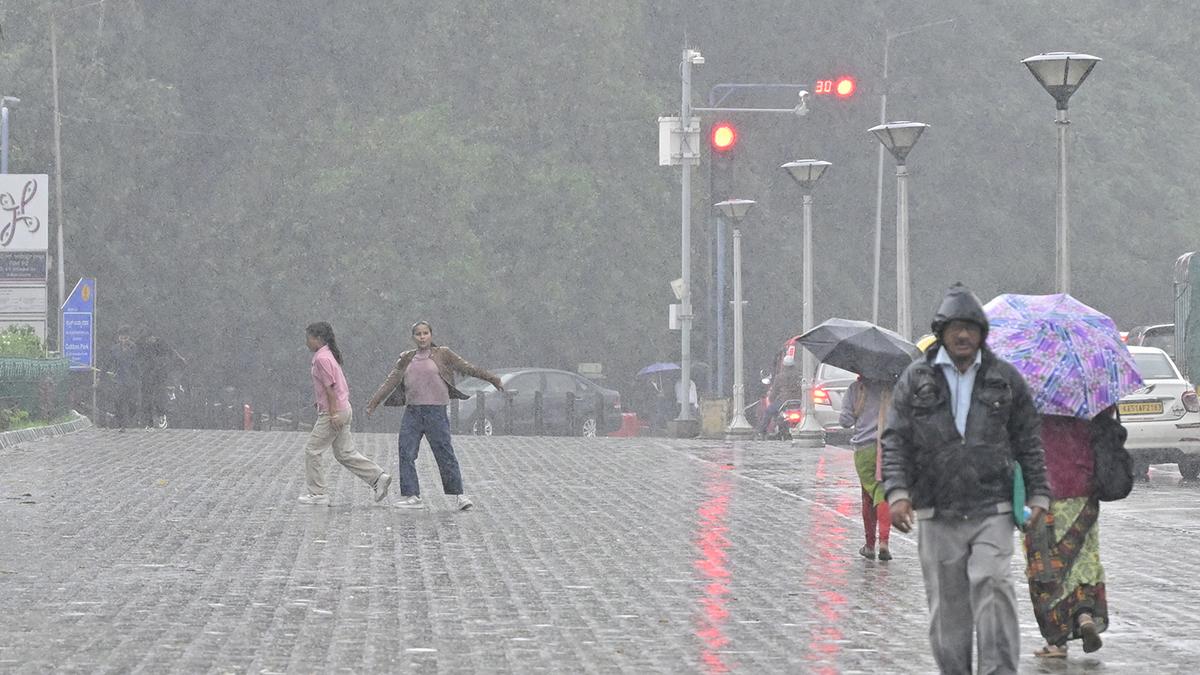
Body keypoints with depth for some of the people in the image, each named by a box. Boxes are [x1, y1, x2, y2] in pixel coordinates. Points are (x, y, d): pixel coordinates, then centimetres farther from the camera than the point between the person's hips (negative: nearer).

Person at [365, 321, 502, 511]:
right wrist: (373, 404, 9)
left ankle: (459, 495, 7)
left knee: (445, 454, -2)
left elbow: (466, 368, 7)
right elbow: (391, 382, 13)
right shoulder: (407, 359, 14)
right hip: (412, 411, 3)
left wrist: (492, 379, 5)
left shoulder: (442, 355, 5)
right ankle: (412, 496, 0)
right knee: (406, 453, -4)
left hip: (435, 411, -3)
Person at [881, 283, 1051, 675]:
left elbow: (1029, 440, 11)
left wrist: (1038, 494, 5)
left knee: (991, 584, -18)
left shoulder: (1005, 379, 7)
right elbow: (895, 441, 2)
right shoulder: (915, 380, 5)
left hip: (992, 510, -1)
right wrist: (897, 493, -11)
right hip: (938, 515, 1)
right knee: (947, 603, 4)